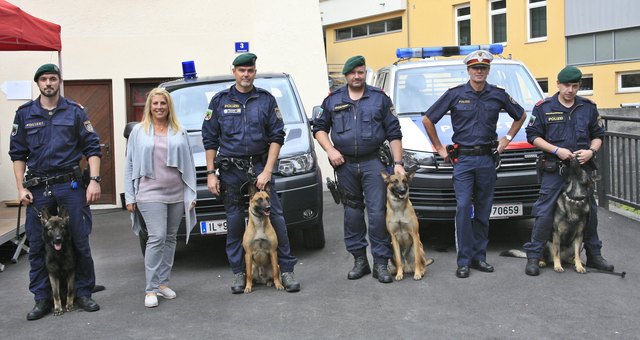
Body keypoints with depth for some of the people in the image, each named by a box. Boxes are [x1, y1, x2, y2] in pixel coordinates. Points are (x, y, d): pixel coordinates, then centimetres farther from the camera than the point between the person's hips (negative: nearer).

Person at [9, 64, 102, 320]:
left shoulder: (75, 111, 4)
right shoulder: (25, 114, 8)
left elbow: (92, 148, 2)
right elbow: (17, 153, 10)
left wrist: (94, 180, -8)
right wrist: (21, 188, 2)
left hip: (71, 185, -1)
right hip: (38, 188, 2)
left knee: (80, 241, 2)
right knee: (37, 245, 5)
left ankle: (83, 293, 16)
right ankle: (42, 299, 16)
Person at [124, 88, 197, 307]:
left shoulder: (180, 132, 10)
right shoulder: (139, 132, 7)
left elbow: (189, 164, 10)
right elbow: (130, 165, 7)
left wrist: (191, 194, 3)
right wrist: (130, 196, 1)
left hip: (177, 194, 3)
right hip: (150, 193, -3)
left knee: (170, 238, 8)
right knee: (157, 237, -12)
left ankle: (163, 282, 18)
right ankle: (151, 289, -7)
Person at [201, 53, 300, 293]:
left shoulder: (266, 99, 5)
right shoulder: (220, 101, 7)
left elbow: (277, 136, 1)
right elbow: (210, 139, 7)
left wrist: (267, 171, -8)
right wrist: (211, 173, 1)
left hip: (259, 166, -1)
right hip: (230, 170, 1)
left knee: (275, 216, -5)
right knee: (234, 222, 5)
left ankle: (286, 269, 4)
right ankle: (239, 273, 16)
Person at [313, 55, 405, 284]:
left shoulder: (380, 99, 5)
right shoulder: (333, 100, 9)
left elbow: (394, 133, 4)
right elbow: (319, 127, 13)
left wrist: (398, 163, -4)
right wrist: (330, 150, -4)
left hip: (372, 163, -2)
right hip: (345, 164, 2)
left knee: (377, 211, -8)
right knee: (352, 213, 8)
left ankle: (380, 263, 1)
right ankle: (359, 260, 18)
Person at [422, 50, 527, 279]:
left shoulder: (498, 95, 7)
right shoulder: (455, 94, 0)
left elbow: (521, 116, 23)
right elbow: (427, 120, 5)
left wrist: (508, 138, 12)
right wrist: (439, 148, 4)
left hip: (487, 159, 3)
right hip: (462, 159, -2)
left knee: (483, 210, 7)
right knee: (463, 207, -10)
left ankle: (479, 256, 17)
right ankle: (464, 261, -4)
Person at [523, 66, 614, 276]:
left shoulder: (588, 108, 8)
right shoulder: (544, 107, -1)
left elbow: (598, 135, 14)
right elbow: (533, 136, -2)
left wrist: (591, 151, -7)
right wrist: (556, 150, -14)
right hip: (554, 169, -3)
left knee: (590, 212, 11)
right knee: (544, 213, -6)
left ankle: (594, 255, 27)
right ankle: (533, 256, 3)